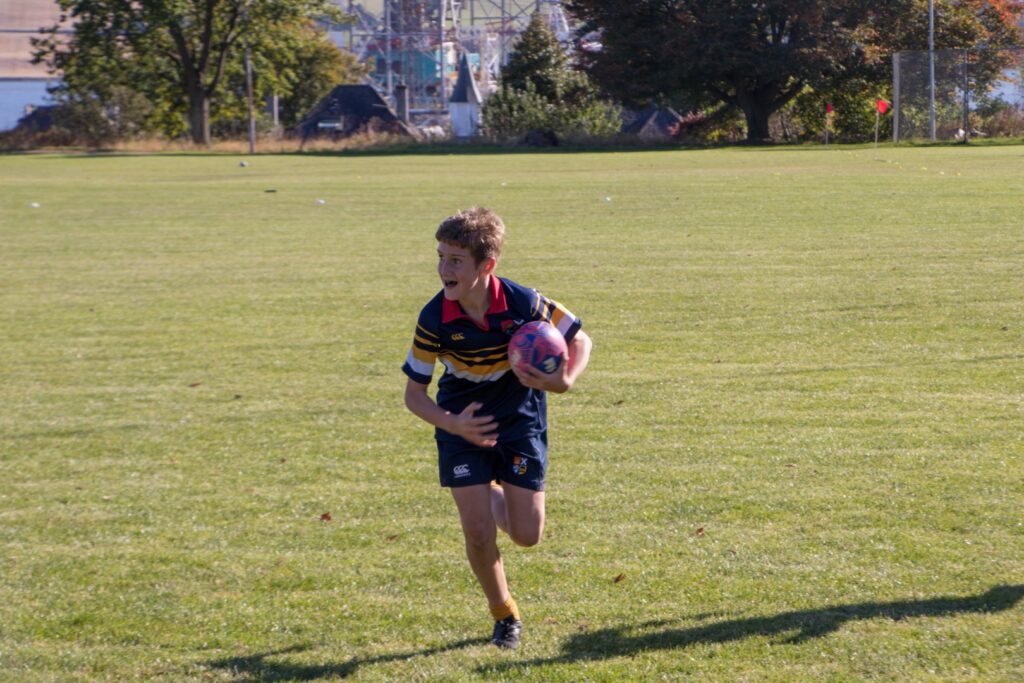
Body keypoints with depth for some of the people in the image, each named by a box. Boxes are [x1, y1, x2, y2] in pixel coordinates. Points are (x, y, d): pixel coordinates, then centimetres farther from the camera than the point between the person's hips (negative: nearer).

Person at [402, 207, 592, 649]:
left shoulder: (524, 304, -23)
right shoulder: (434, 321, -22)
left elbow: (579, 340, -6)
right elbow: (414, 393, -12)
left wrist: (565, 381, -26)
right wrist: (450, 424, -30)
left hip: (520, 419, 0)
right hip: (465, 422, 0)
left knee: (527, 535, -1)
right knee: (479, 534, -9)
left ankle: (496, 495, 35)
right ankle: (505, 616, 18)